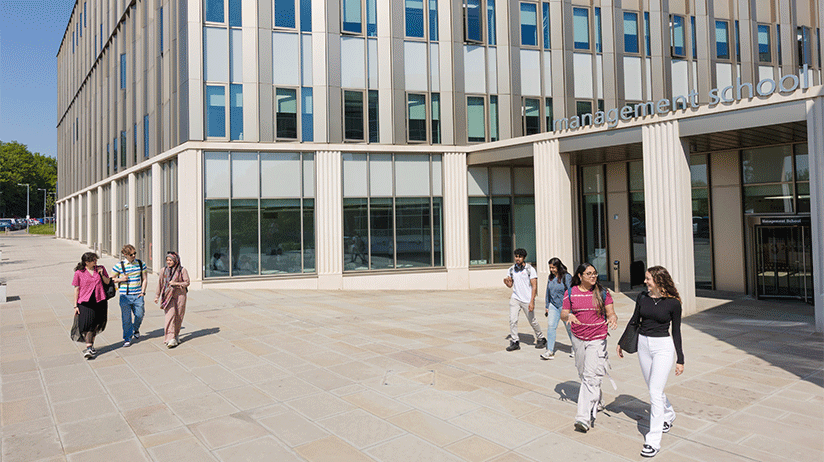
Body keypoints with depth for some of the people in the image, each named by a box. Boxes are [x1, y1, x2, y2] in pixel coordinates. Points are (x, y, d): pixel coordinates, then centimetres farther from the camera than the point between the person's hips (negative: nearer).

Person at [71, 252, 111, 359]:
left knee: (96, 325, 10)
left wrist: (101, 274, -7)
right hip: (85, 302, -3)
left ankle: (91, 345, 27)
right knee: (87, 324, -11)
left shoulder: (100, 269, 6)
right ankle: (88, 348, -7)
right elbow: (76, 289, 0)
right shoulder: (79, 273, -2)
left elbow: (107, 282, 12)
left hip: (99, 301, 3)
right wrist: (75, 306, -1)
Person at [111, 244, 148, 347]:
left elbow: (144, 279, 11)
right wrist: (120, 279, -13)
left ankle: (136, 329, 37)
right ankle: (127, 339, 13)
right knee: (126, 318, 0)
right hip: (125, 296, -2)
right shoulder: (119, 265, -3)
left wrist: (143, 291, 1)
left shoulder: (141, 264, 5)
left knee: (139, 315, 6)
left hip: (138, 296, 2)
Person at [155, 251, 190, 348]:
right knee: (170, 315, -13)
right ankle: (171, 339, -17)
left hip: (180, 295, 0)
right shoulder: (164, 270, 8)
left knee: (179, 316, 6)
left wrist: (176, 283, -15)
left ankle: (176, 335, 25)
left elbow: (187, 282, -1)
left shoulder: (182, 270, 0)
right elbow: (160, 283, 16)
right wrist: (157, 296, 18)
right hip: (168, 296, 0)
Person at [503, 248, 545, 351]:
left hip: (527, 300, -3)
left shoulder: (530, 269, -7)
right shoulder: (511, 269, 5)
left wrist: (532, 301, -16)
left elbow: (534, 286, -9)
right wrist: (506, 282, -13)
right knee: (512, 320, -9)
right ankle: (514, 342, -2)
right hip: (515, 299, 3)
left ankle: (541, 339, 29)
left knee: (532, 321, 7)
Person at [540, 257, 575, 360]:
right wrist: (547, 306, 16)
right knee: (551, 326, -8)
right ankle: (550, 351, -8)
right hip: (553, 306, 5)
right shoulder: (551, 277, 7)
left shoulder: (567, 277, -10)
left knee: (570, 328, 7)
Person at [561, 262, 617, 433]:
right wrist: (569, 316, -20)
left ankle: (584, 417, -12)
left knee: (591, 377, -12)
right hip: (578, 338, 3)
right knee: (583, 373, 18)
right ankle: (597, 401, 44)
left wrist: (612, 318, -23)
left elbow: (610, 313, 0)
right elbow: (563, 313, 3)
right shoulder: (571, 293, 1)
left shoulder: (602, 292, -2)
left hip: (597, 340, -3)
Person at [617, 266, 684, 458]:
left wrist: (680, 359, -1)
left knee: (655, 392, -8)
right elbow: (634, 320, 13)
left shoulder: (673, 303, -9)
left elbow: (676, 332, -2)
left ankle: (653, 440, -2)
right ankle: (668, 415, 47)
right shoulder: (642, 297, 2)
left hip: (663, 346, -5)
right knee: (654, 389, 17)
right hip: (643, 344, 5)